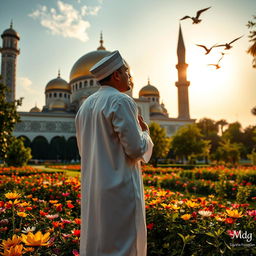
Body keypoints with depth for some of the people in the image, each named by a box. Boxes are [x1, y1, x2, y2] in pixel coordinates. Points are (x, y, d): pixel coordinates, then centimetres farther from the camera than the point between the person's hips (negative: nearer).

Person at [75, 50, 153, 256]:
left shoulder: (86, 105, 13)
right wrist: (145, 131, 5)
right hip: (120, 187, -8)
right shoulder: (121, 101, -12)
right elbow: (136, 149, -15)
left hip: (92, 190, 8)